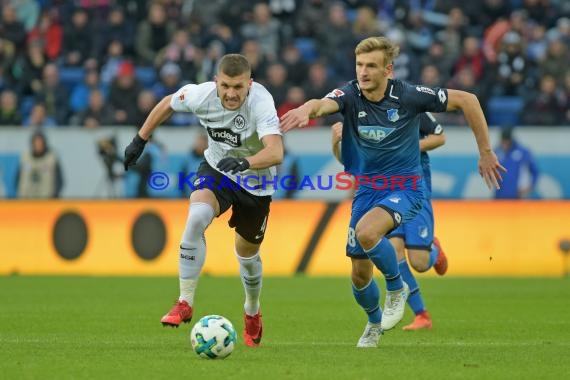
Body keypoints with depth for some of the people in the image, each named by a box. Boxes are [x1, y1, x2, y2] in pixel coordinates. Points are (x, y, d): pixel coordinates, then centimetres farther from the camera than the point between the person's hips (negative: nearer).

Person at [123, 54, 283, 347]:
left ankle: (252, 313, 45)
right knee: (196, 217, -29)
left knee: (247, 252, 13)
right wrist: (140, 139, 3)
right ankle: (185, 303, -22)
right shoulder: (202, 95, -23)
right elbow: (168, 103, 0)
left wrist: (245, 162, -65)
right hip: (216, 170, 1)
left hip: (256, 183, -1)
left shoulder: (260, 103, -34)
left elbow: (275, 152, -48)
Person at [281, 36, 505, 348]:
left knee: (367, 231, -33)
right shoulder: (350, 95, -12)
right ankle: (374, 322, 40)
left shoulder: (407, 96, -16)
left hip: (404, 187, -4)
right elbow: (324, 104, -36)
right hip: (366, 189, 4)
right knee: (359, 274, 7)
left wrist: (485, 153, -4)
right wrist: (307, 109, -62)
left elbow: (466, 100, -7)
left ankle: (397, 287, -5)